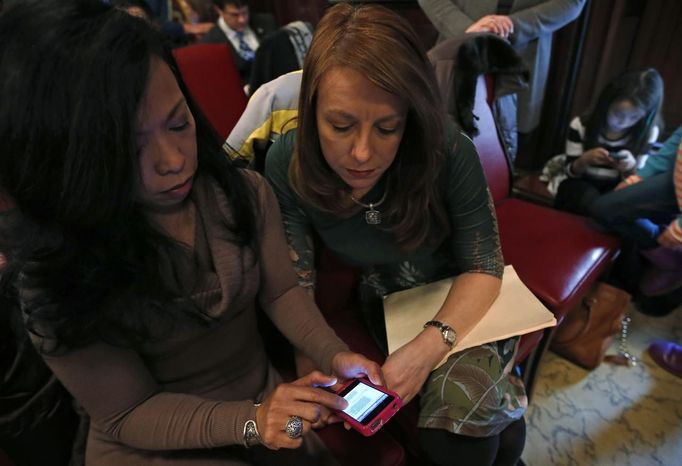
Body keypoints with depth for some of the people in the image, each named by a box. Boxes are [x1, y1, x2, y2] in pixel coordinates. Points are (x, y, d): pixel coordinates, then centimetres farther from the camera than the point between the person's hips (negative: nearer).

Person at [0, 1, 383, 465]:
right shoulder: (54, 279, -22)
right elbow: (127, 415, -15)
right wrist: (249, 421, -30)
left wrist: (334, 355, -22)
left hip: (265, 395, 4)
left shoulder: (246, 193, -13)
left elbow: (282, 290, -3)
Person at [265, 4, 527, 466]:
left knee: (466, 426, -20)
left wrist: (430, 344, -34)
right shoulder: (288, 165, -23)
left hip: (464, 298, 0)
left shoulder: (448, 152, -27)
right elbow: (294, 284, -16)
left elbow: (483, 267, -18)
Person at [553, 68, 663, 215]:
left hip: (614, 190, 3)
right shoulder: (581, 125, -14)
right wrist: (585, 160, -32)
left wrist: (631, 168, -28)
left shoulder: (647, 133, -7)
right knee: (589, 200, -37)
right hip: (579, 185, -2)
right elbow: (570, 172, -8)